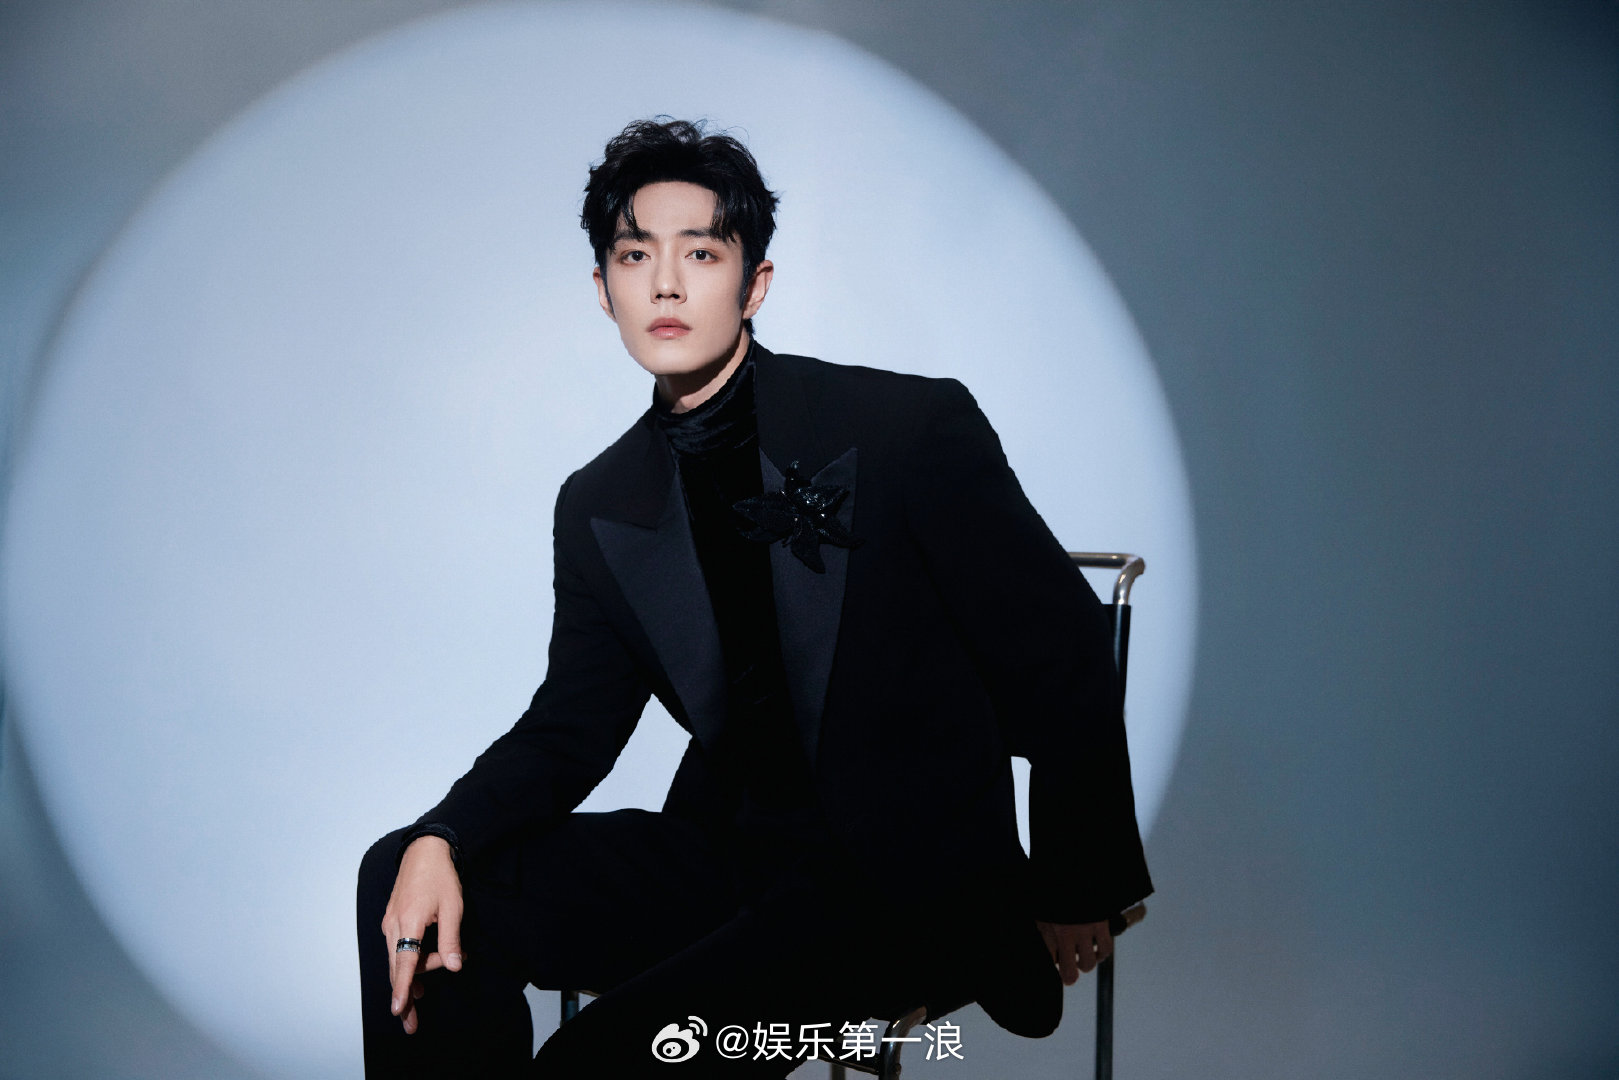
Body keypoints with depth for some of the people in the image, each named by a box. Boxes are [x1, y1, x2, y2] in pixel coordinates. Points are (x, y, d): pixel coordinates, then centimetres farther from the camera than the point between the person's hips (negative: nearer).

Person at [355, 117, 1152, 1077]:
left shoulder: (915, 426, -11)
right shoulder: (599, 509, 5)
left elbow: (1065, 657, -8)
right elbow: (573, 724, 9)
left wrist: (1075, 898, -2)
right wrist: (443, 838, -10)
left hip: (911, 881, -5)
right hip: (730, 850, 6)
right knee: (408, 874, -4)